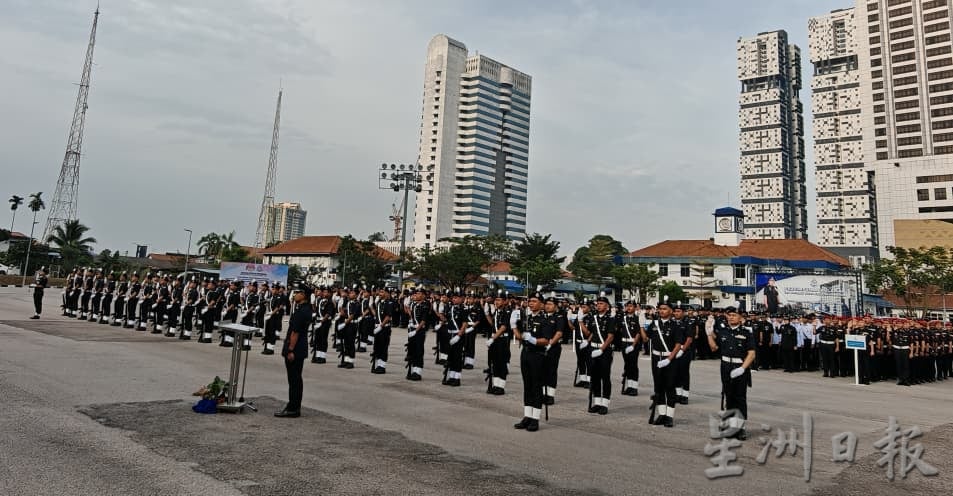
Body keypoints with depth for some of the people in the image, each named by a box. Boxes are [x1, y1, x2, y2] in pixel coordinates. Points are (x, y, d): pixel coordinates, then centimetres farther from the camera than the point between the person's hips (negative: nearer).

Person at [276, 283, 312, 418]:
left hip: (294, 350, -10)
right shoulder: (307, 308, 10)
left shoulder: (300, 311, -20)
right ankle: (295, 407, 24)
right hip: (301, 349, 10)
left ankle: (292, 409, 3)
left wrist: (290, 350, -21)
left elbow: (295, 332, -22)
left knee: (294, 379, -4)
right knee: (297, 379, 16)